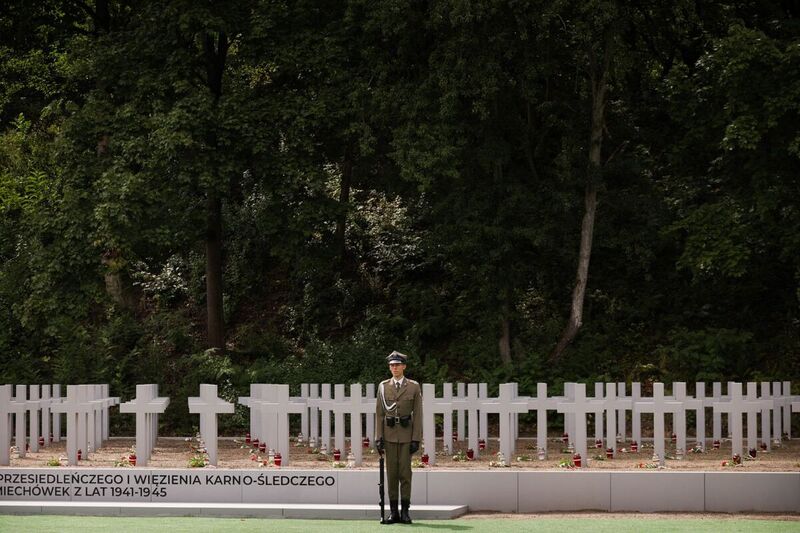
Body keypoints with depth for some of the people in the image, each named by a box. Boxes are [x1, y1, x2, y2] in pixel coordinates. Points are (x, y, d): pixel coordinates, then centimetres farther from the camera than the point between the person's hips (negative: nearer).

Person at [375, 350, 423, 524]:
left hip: (406, 435, -2)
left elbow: (418, 414, 1)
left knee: (405, 472, -2)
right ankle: (393, 512, 6)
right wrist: (378, 437, 0)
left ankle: (405, 511, 3)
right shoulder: (383, 386, 7)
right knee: (392, 472, 2)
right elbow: (379, 413, 7)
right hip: (389, 435, 2)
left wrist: (416, 439, -6)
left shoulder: (414, 387, 2)